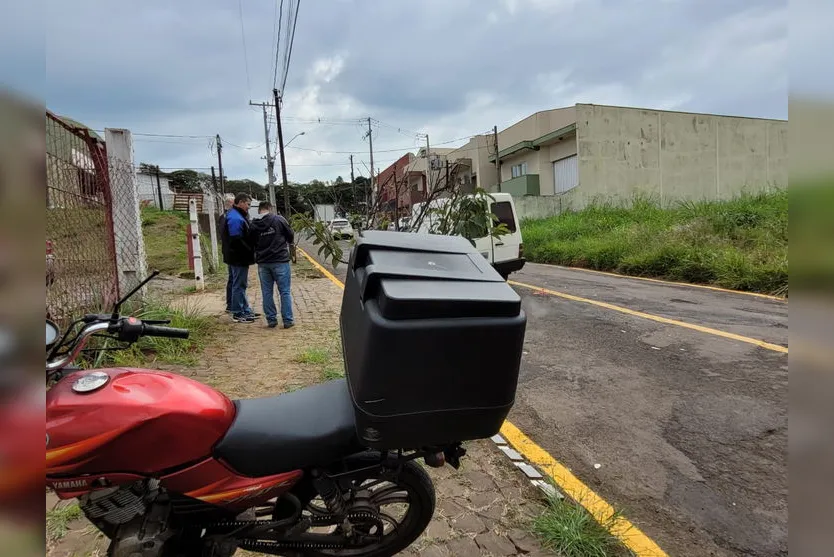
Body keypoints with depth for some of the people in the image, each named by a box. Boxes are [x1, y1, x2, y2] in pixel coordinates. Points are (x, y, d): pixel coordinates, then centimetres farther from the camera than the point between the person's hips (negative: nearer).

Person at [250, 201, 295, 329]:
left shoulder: (253, 225, 1)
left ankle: (271, 320, 14)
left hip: (262, 262, 3)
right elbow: (291, 236, 0)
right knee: (285, 292, 4)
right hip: (280, 260, -3)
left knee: (267, 293, 11)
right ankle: (287, 320, 5)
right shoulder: (279, 219, -7)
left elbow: (252, 243, 8)